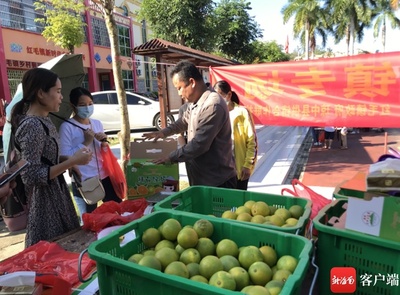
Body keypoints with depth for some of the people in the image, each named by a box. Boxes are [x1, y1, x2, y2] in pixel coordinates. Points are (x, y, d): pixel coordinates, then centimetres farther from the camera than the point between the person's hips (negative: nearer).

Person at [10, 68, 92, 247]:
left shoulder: (44, 121, 7)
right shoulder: (32, 126, -22)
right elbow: (31, 176, -24)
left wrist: (69, 161, 4)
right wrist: (72, 161, -23)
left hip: (55, 195, 9)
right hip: (44, 202, -9)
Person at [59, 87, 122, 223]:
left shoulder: (97, 123, 8)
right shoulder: (67, 127, -9)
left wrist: (104, 142, -5)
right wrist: (85, 142, -18)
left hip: (105, 177, 5)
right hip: (84, 182, -5)